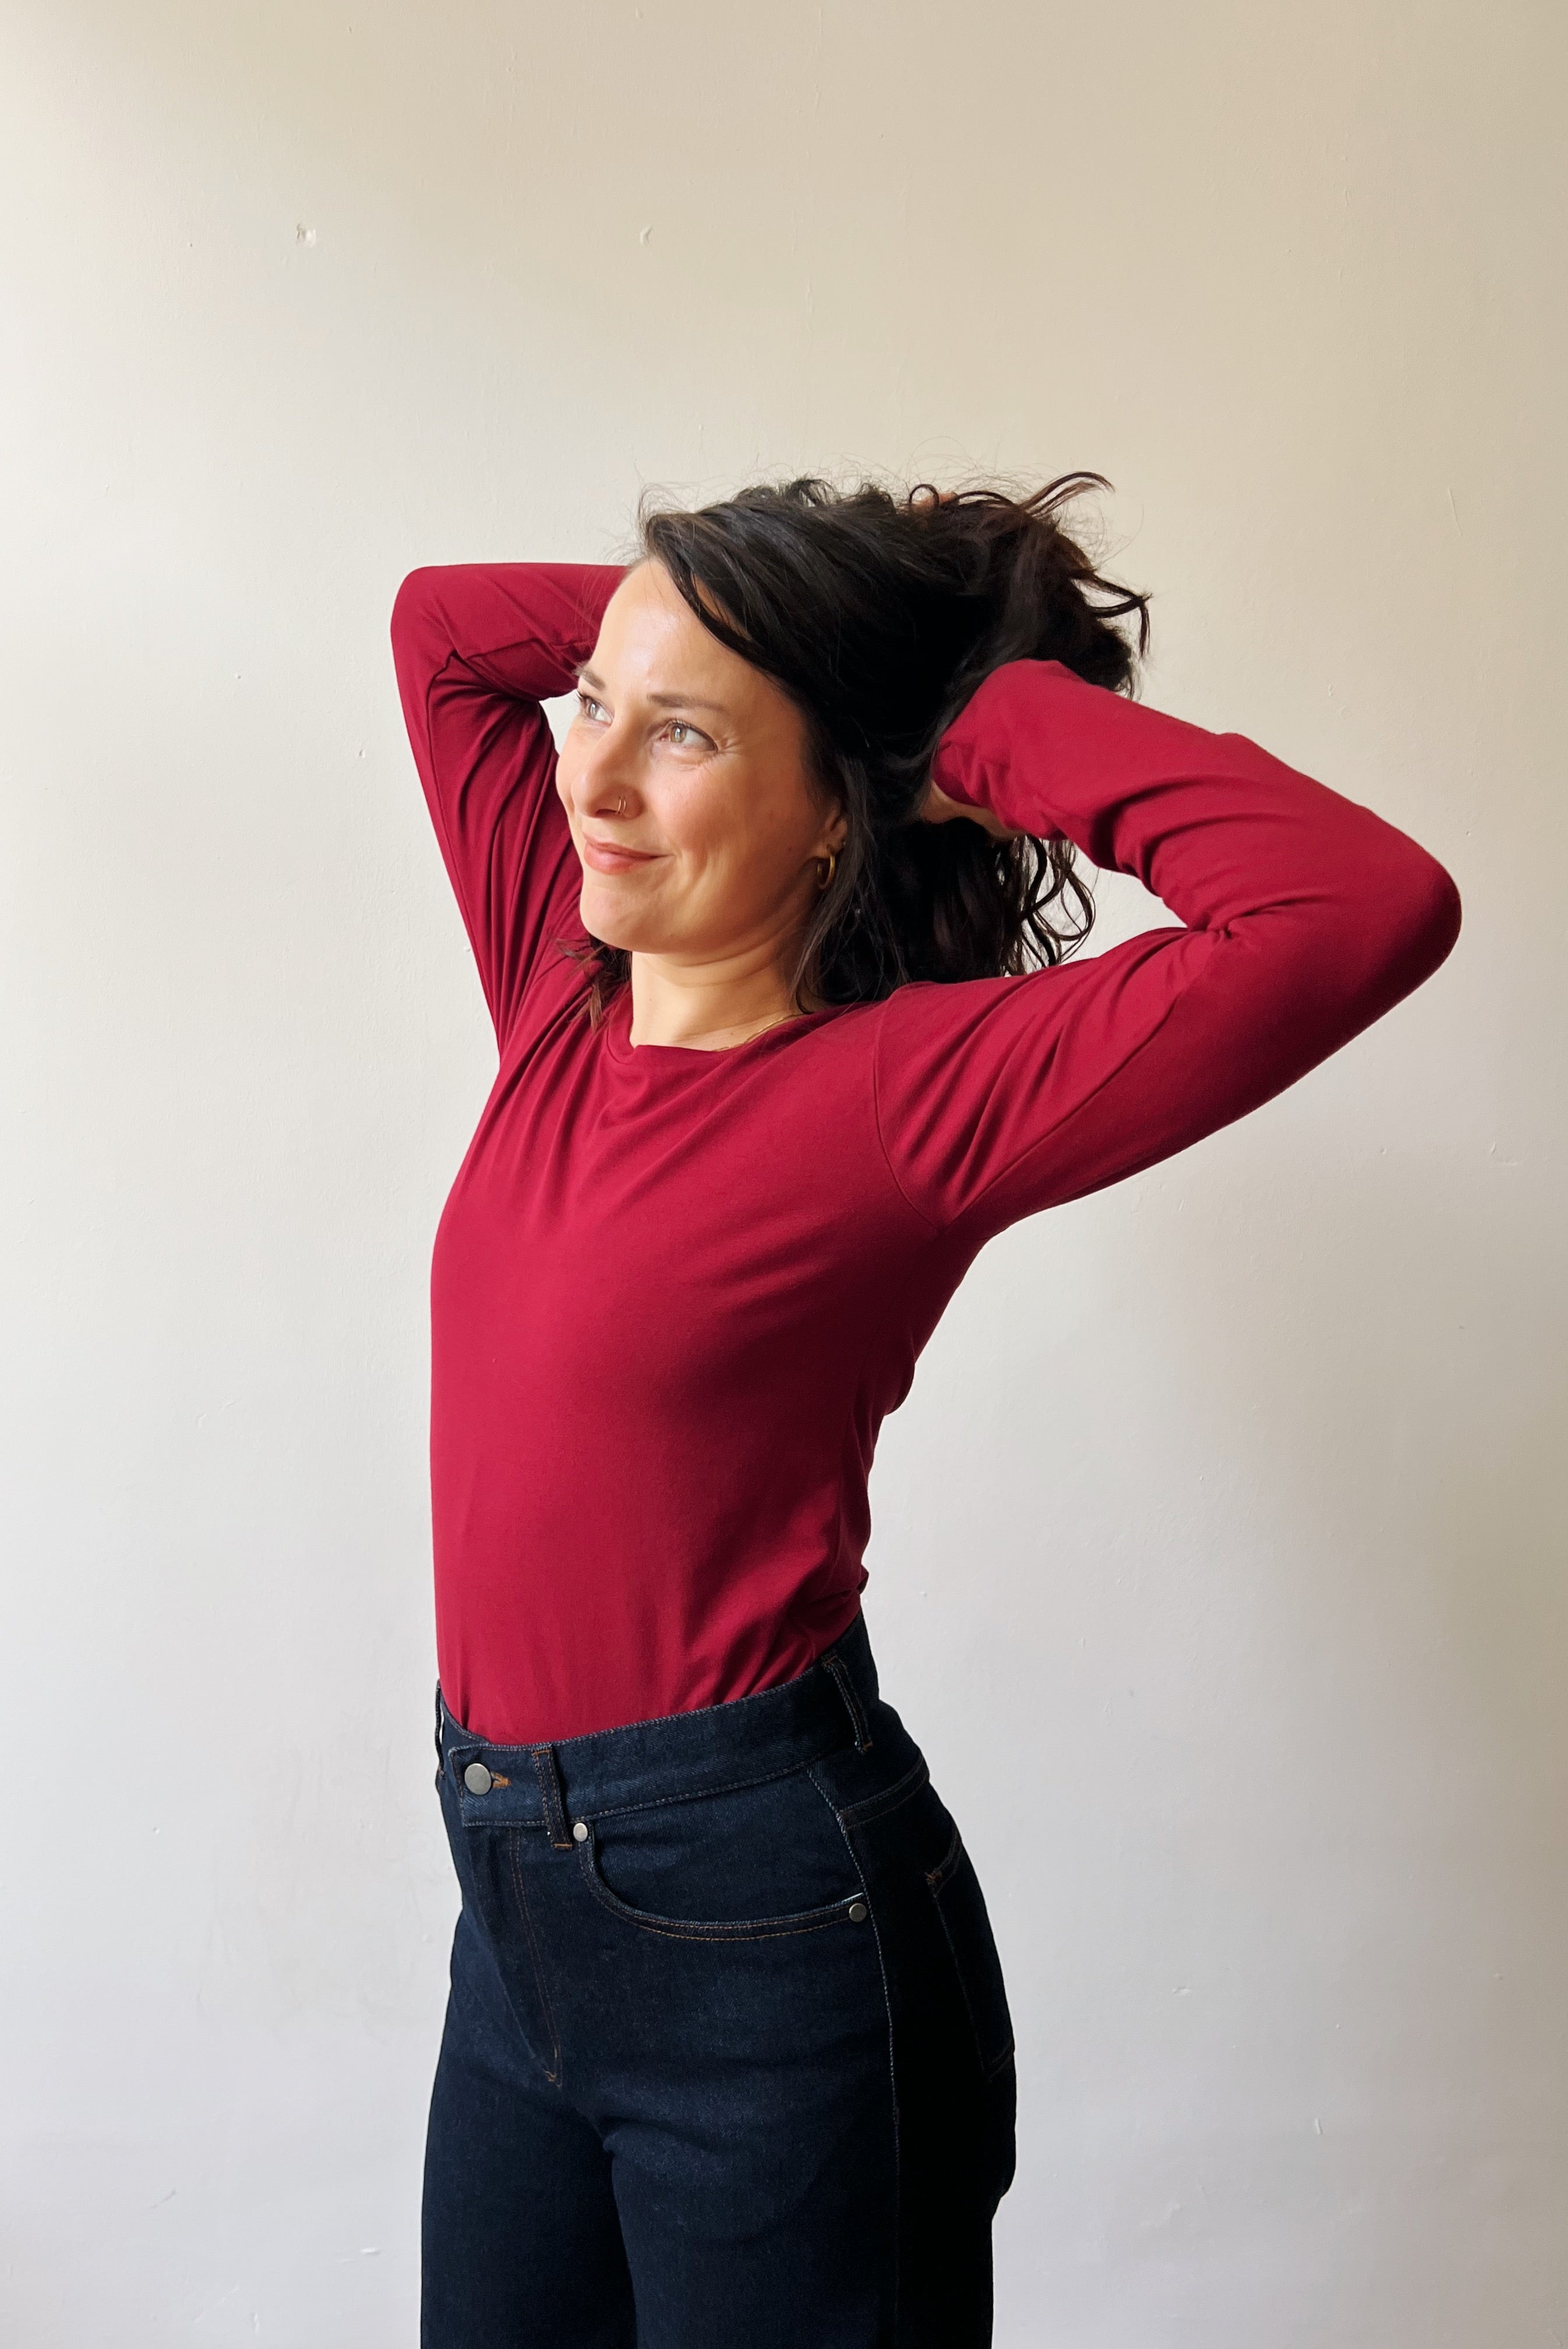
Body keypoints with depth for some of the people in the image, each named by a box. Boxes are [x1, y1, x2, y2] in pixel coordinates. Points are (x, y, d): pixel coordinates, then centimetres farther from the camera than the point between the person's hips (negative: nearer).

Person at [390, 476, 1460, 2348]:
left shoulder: (911, 1086, -17)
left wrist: (1003, 719, -19)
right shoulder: (564, 997, 2)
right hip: (518, 1901, 7)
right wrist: (708, 597, 5)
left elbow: (1366, 908, -31)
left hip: (760, 1913, -6)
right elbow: (444, 619, 14)